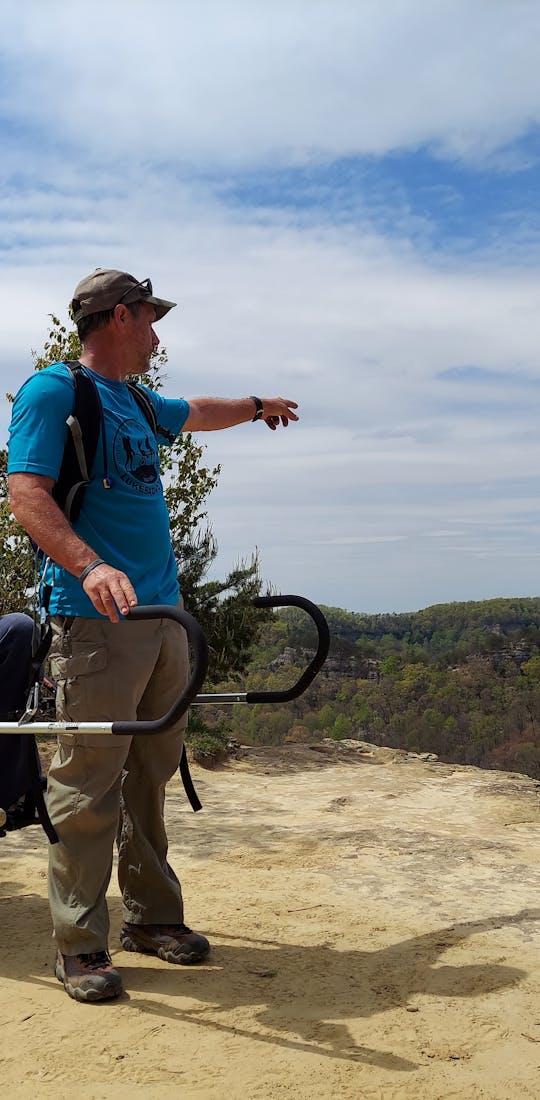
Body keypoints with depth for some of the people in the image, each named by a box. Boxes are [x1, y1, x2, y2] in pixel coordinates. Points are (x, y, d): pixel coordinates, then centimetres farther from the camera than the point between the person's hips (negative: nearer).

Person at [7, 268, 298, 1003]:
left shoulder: (136, 402, 20)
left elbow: (197, 412, 41)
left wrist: (258, 406, 58)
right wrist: (91, 566, -32)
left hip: (163, 613, 8)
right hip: (97, 619, -8)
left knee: (152, 775, 13)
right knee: (89, 787, -4)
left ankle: (152, 915, 24)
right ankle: (80, 946, 7)